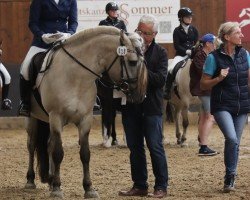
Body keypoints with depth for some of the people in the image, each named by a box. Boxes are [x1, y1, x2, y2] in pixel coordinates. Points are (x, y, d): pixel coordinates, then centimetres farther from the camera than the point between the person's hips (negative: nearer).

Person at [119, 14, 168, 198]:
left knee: (155, 147, -2)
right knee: (135, 147, 9)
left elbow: (161, 79, -13)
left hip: (151, 107, -3)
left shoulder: (160, 53, -1)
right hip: (130, 106, 3)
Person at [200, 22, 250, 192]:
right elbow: (203, 84, -3)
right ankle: (230, 176, -6)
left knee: (235, 143, 8)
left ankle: (230, 179, 21)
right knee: (232, 139, -22)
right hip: (222, 106, -4)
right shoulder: (214, 57, -7)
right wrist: (219, 78, -19)